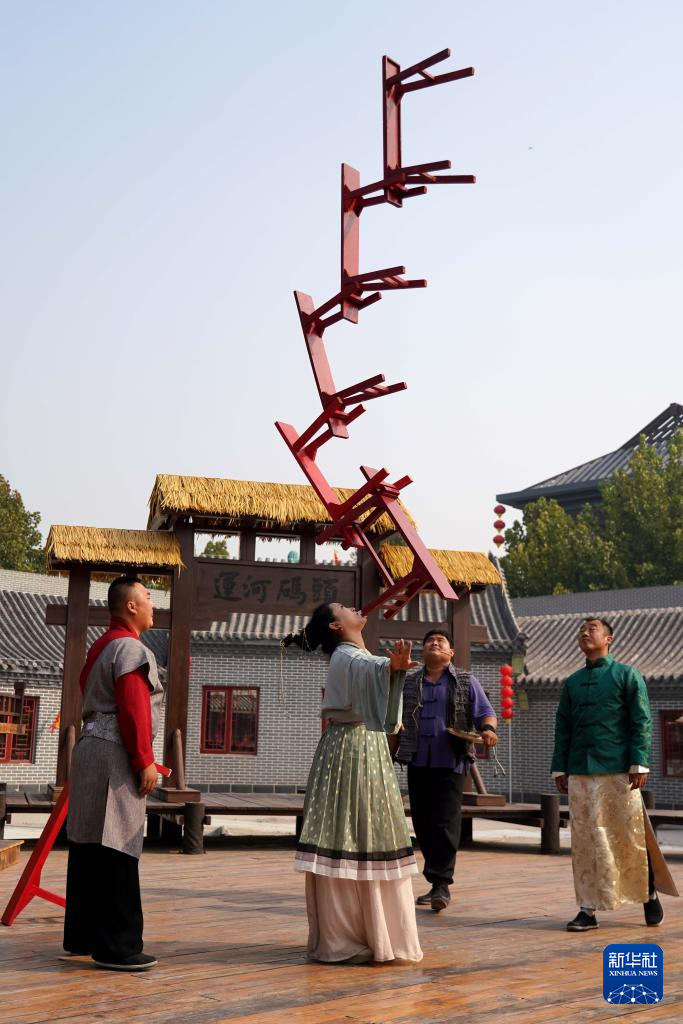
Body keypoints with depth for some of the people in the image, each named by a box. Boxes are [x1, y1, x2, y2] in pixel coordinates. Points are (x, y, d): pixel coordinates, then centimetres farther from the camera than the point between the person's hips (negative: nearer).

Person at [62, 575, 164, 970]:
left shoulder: (102, 646, 20)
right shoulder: (131, 648, -12)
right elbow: (134, 710, -19)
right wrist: (145, 761, -16)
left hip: (91, 749, 10)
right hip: (116, 757, -10)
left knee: (89, 848, 13)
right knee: (117, 852, -7)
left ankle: (82, 937, 21)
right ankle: (117, 947, -4)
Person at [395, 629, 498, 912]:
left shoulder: (466, 682, 9)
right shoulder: (408, 683, 15)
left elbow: (485, 713, 1)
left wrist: (488, 728, -20)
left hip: (451, 763, -3)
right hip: (418, 762, 3)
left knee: (445, 822, -11)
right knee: (422, 823, 5)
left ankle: (441, 884, -10)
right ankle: (438, 884, 16)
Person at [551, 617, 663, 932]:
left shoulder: (627, 676, 3)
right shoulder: (571, 683, 15)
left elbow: (641, 723, -2)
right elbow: (562, 728, 16)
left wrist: (639, 764, -11)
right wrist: (559, 769, 10)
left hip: (619, 771, -4)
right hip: (580, 773, 4)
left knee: (631, 837, 2)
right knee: (585, 841, 3)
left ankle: (649, 894, 24)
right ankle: (588, 909, 9)